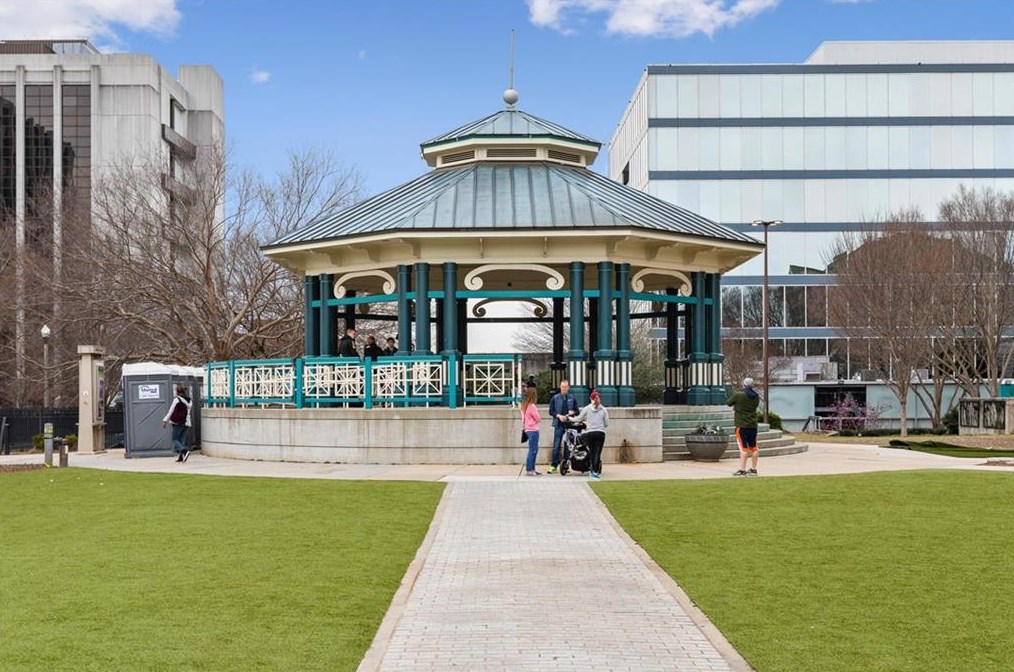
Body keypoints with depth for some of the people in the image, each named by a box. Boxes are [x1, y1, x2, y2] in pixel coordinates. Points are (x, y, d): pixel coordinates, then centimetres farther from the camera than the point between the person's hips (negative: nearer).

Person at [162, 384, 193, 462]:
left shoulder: (176, 399, -9)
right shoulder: (189, 400, 9)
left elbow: (171, 411, -6)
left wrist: (165, 421, 2)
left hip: (178, 423, -6)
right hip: (186, 423, 6)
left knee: (175, 439, -1)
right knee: (181, 440, 12)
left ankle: (185, 451, -22)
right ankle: (180, 457, 7)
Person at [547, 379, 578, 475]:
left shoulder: (572, 399, 10)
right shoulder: (555, 398, 6)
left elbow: (577, 411, 14)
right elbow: (551, 411, 5)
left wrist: (573, 412, -9)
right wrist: (558, 415, -12)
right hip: (559, 425, -2)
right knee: (556, 446, -4)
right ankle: (554, 465, -1)